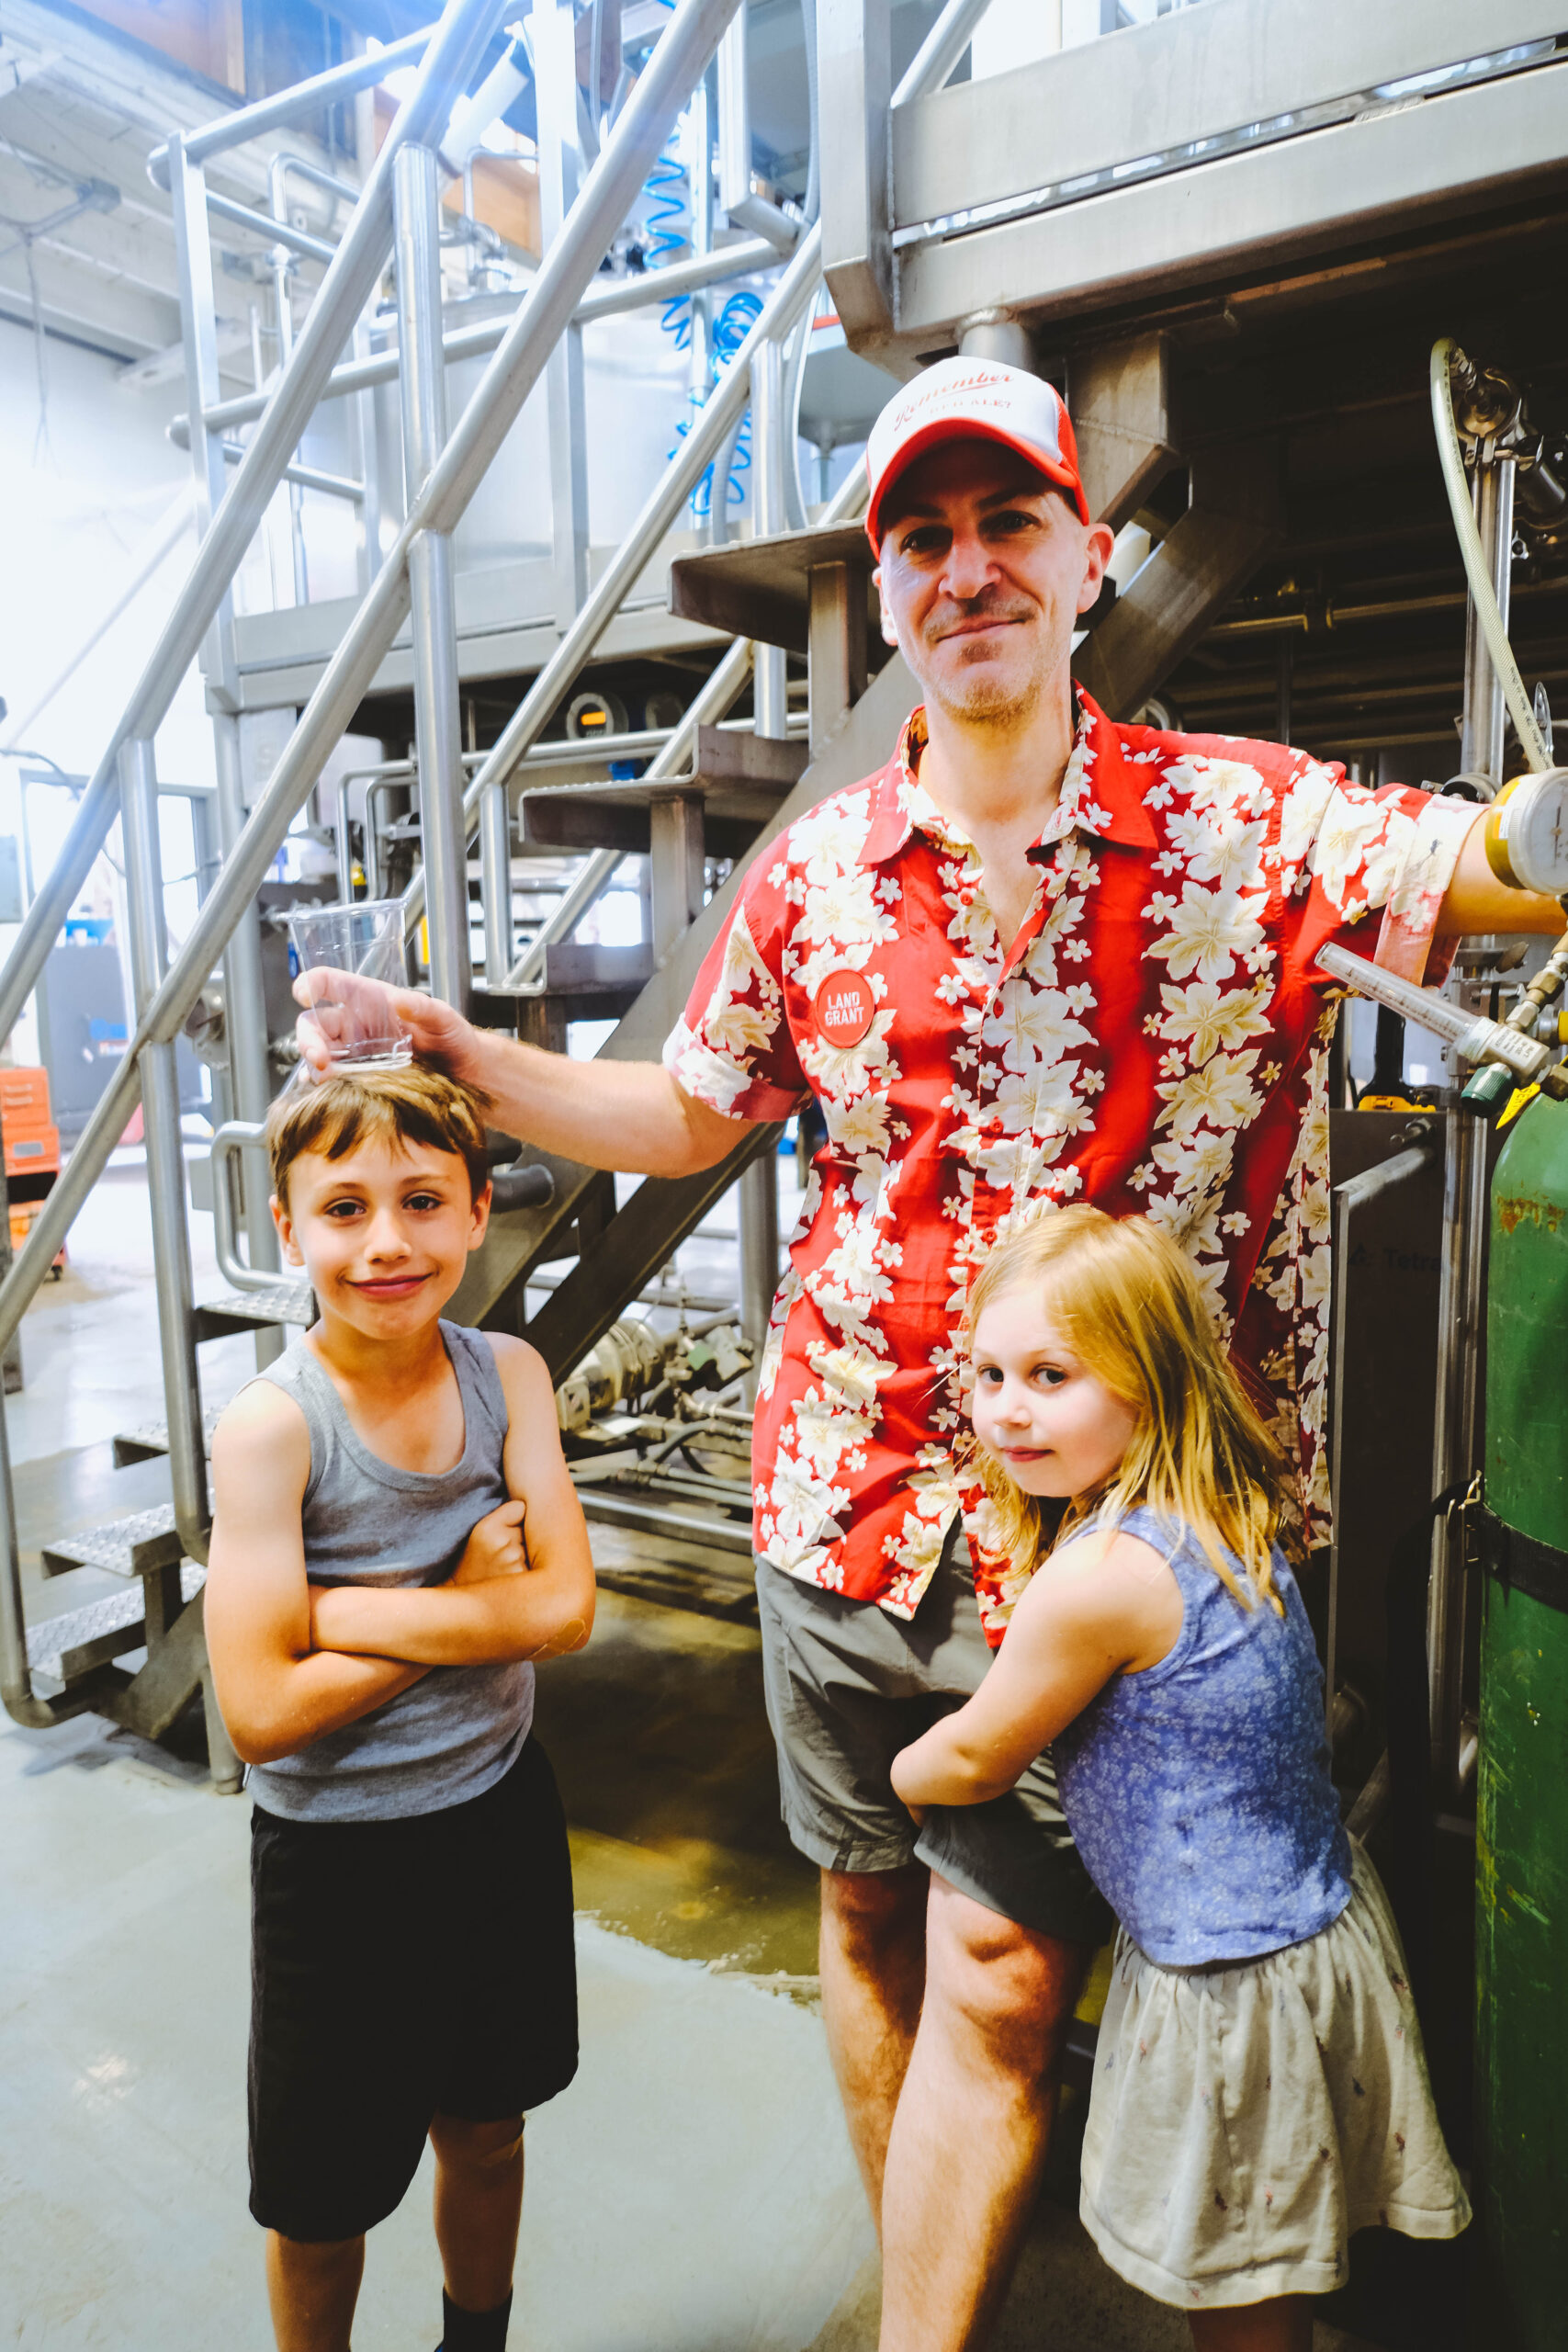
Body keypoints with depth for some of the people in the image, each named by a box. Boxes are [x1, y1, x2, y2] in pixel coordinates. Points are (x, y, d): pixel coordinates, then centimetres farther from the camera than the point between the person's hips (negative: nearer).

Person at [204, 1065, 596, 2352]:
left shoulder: (508, 1374, -11)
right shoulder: (272, 1426, -22)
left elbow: (565, 1607, -18)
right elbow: (262, 1713, -24)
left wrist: (339, 1609, -24)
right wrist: (469, 1598, -20)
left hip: (500, 1814, 4)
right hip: (334, 1854, -3)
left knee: (486, 2132, 26)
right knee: (323, 2200, 19)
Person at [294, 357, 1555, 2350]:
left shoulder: (1243, 818, -6)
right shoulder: (815, 872, 2)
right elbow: (687, 1113, 12)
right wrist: (454, 1050, 2)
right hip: (847, 1493, 4)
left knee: (1000, 1976, 4)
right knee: (866, 1919, 20)